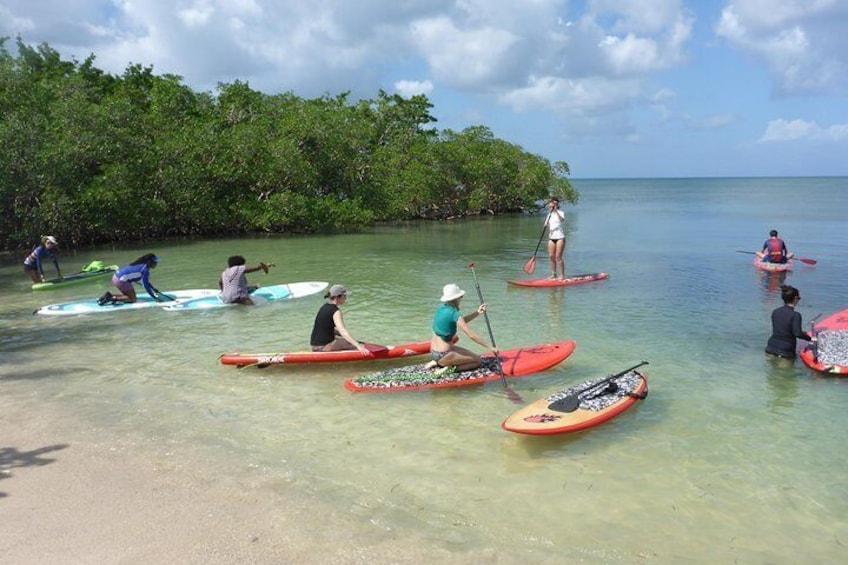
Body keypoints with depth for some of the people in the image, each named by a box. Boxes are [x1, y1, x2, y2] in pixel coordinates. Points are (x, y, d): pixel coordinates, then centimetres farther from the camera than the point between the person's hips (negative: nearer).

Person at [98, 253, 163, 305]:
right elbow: (146, 285, -14)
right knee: (133, 299, 1)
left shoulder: (141, 265, 14)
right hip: (121, 280, -10)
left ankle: (110, 295, 12)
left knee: (128, 295, 26)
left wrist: (154, 289, 28)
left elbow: (145, 282, 25)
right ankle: (112, 298, -9)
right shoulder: (145, 270, -14)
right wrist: (155, 298, -10)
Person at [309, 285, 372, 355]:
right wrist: (359, 346, -34)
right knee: (361, 346, -3)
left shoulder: (324, 307, 12)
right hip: (325, 346, -9)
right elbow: (343, 331, -27)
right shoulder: (336, 312, -16)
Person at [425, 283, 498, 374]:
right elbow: (471, 335, -22)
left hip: (433, 352, 8)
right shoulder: (454, 314, -20)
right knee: (478, 361, 7)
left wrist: (477, 313, 3)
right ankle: (448, 369, -7)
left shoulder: (441, 307, 4)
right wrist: (490, 347, -16)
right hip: (443, 355, -8)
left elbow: (461, 322, 14)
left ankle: (437, 363, 16)